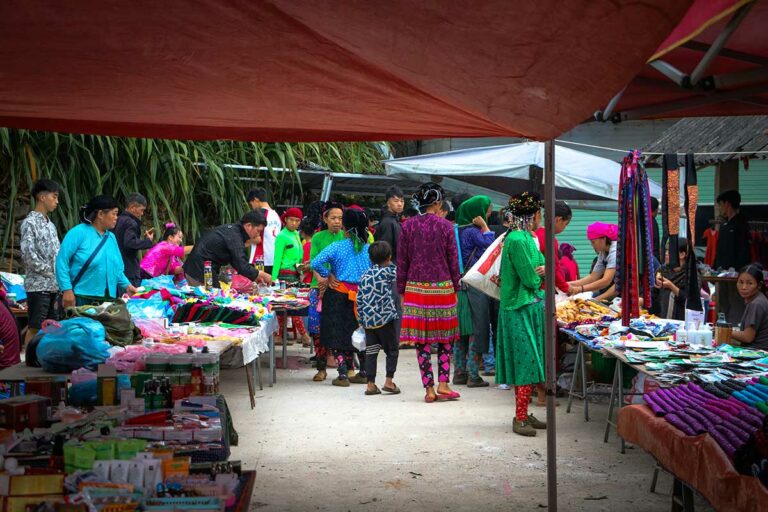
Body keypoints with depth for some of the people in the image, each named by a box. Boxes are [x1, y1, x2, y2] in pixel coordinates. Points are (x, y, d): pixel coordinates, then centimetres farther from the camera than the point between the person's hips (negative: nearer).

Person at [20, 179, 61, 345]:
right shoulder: (30, 222, -8)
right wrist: (49, 272, -12)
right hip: (38, 285, -8)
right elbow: (28, 254, -18)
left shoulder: (50, 224, 17)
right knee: (35, 328, -6)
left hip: (54, 286, 8)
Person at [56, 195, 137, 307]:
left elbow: (117, 268, 21)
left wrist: (126, 285, 5)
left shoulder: (111, 237, 15)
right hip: (80, 298, -6)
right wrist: (67, 290, -19)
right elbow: (62, 261, -12)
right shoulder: (79, 233, -7)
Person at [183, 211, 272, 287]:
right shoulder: (234, 237, -21)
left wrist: (255, 276, 11)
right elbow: (242, 267, -25)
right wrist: (261, 274, -10)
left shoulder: (231, 229, 10)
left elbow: (236, 262, 17)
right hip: (201, 274, -10)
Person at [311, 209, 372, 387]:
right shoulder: (369, 249, 0)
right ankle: (364, 373, 21)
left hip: (339, 295, -4)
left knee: (338, 336, 3)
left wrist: (328, 276, -5)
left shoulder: (337, 247, -9)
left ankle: (343, 375, -2)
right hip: (363, 296, 4)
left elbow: (316, 262, -18)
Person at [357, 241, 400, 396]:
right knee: (392, 350, 8)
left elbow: (359, 299, 11)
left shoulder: (365, 276, 10)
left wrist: (361, 320, 16)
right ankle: (389, 382, 4)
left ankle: (371, 385, 6)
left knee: (371, 352, 7)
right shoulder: (387, 272, -7)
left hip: (368, 320, 5)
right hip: (385, 318, -5)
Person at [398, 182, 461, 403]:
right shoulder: (445, 226, -3)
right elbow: (453, 260, 0)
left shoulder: (408, 226, 0)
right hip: (442, 287, -1)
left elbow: (402, 261, 3)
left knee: (421, 340, 4)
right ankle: (443, 384, 5)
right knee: (445, 337, 12)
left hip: (416, 288, 1)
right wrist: (455, 287, 11)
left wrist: (402, 290, 10)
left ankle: (429, 389, 4)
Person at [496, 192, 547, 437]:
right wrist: (538, 275, 3)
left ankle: (523, 414, 19)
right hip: (521, 309, -10)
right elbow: (530, 278, -19)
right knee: (526, 363, -8)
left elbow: (543, 264, 14)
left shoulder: (527, 237, 13)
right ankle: (520, 418, -4)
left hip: (531, 307, 10)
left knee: (527, 364, 12)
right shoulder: (517, 240, -17)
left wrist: (542, 270, -8)